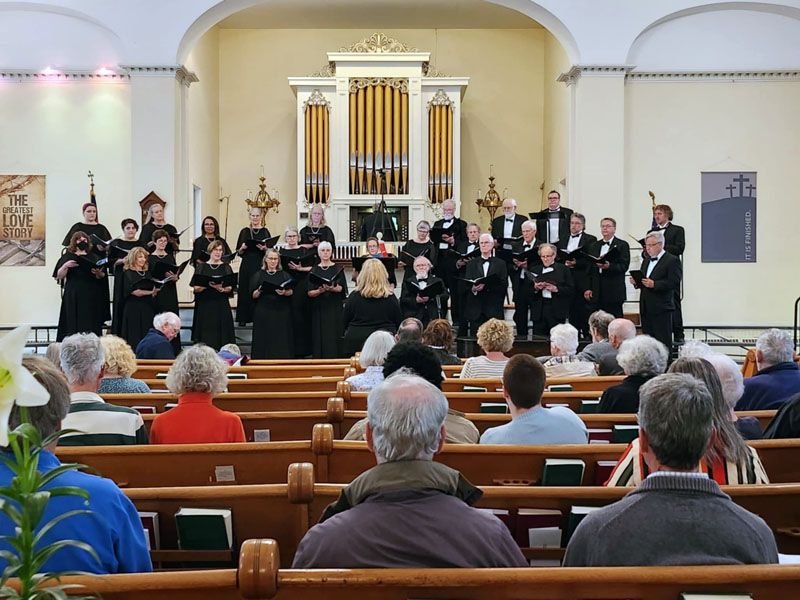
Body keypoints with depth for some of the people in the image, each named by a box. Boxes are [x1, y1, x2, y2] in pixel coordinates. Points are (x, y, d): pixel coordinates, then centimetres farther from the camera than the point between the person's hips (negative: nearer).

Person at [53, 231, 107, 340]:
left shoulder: (94, 258, 14)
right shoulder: (67, 257, 8)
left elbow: (102, 276, 10)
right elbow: (59, 276, 1)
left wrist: (98, 273, -12)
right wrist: (65, 266, -16)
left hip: (91, 297, 2)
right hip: (73, 296, -2)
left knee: (90, 325, -3)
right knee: (74, 324, -7)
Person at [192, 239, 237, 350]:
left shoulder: (226, 267, 9)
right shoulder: (202, 267, 9)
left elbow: (231, 288, 2)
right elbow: (195, 288, 2)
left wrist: (221, 289, -17)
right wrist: (207, 285, -15)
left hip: (222, 306, 0)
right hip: (204, 305, 0)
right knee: (205, 339, -3)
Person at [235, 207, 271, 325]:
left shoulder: (265, 231, 7)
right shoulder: (244, 231, 7)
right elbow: (238, 252, 7)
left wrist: (265, 249, -14)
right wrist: (242, 248, -13)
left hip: (261, 264, 0)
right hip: (247, 265, 0)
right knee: (245, 290, -1)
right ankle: (243, 318, 5)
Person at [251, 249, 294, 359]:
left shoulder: (284, 275, 12)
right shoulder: (259, 275, 10)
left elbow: (291, 291, 1)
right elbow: (253, 295, 3)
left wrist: (284, 292, -19)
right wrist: (259, 291, -17)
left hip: (281, 313, 1)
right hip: (263, 313, 0)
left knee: (281, 343, -3)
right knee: (264, 341, -4)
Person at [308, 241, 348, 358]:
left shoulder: (338, 269, 5)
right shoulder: (314, 270, 8)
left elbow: (340, 288, -6)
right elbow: (309, 292, 2)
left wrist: (332, 288, -28)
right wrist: (320, 291, -19)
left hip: (334, 308, -1)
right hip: (318, 308, 1)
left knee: (334, 337, -5)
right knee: (319, 338, -2)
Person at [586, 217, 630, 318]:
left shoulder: (622, 245, 2)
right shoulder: (593, 246, 17)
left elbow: (624, 266, -8)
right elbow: (589, 269, 14)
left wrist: (609, 266, -26)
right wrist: (588, 288, 6)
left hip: (614, 292, -4)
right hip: (598, 293, 4)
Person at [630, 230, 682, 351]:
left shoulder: (672, 261, -6)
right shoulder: (646, 261, 19)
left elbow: (674, 283, -16)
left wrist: (654, 284, -25)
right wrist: (636, 282, 1)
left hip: (661, 309, -8)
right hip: (646, 308, 8)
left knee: (663, 341, -5)